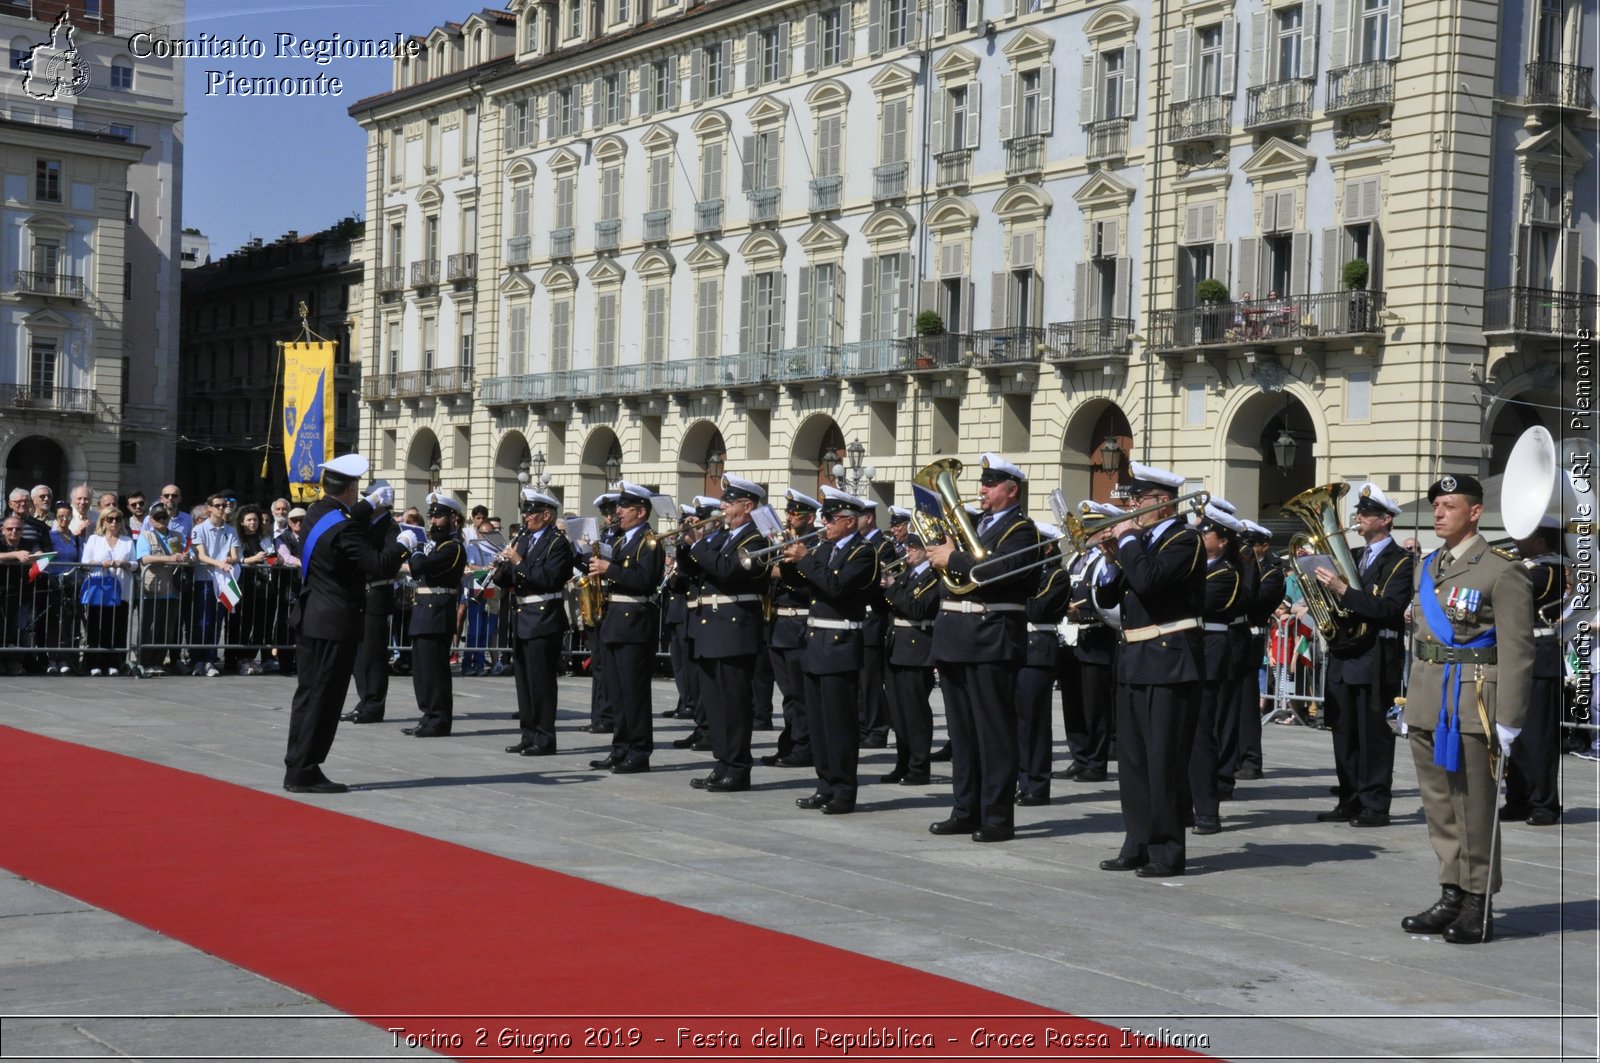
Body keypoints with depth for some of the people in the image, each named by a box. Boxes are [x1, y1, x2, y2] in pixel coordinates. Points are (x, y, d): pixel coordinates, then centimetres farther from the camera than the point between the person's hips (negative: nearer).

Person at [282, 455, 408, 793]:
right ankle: (304, 772, 1)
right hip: (335, 625, -9)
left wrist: (367, 507, 18)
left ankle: (297, 769, 19)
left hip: (311, 621, 9)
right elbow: (379, 566, -21)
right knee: (324, 698, -2)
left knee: (309, 694, 14)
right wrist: (399, 545, -6)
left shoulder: (317, 512, 6)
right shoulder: (343, 528, -20)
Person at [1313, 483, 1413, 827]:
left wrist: (1344, 590, -24)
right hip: (1343, 657, 7)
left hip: (1376, 660, -7)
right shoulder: (1353, 556, 19)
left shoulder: (1400, 561, -5)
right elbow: (1333, 599, 18)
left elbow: (1389, 608, -18)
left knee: (1374, 735, -4)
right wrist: (1319, 576, 0)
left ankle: (1375, 807, 0)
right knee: (1345, 734, 8)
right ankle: (1350, 803, 15)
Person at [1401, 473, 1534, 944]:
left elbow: (1516, 651, -11)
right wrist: (1411, 706, 16)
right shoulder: (1428, 568, 14)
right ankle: (1451, 897, 19)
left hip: (1471, 708, -7)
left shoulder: (1502, 570, -8)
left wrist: (1507, 723, -14)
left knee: (1474, 812, -1)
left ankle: (1478, 908, 7)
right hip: (1426, 706, 7)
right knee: (1440, 810, 11)